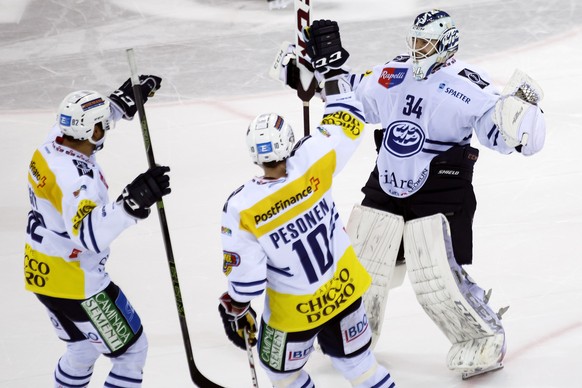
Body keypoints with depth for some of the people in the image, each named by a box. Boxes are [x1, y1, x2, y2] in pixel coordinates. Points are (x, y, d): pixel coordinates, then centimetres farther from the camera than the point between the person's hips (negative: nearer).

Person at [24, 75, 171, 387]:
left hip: (42, 273, 9)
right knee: (131, 350, 6)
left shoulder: (55, 143, -4)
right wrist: (133, 201, -55)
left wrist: (126, 98, 13)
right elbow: (92, 235, -45)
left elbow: (84, 124, 19)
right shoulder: (72, 177, -31)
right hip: (75, 283, -9)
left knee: (84, 348, 28)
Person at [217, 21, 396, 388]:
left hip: (294, 310, -4)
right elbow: (348, 120, -4)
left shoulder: (241, 209, -25)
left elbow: (246, 273, -18)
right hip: (344, 289, 4)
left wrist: (234, 310, 1)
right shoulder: (313, 164, -20)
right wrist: (328, 59, 2)